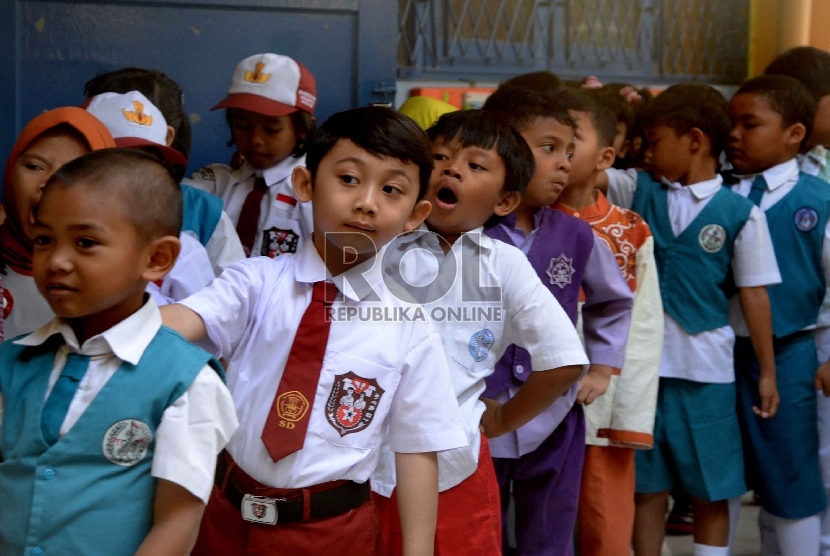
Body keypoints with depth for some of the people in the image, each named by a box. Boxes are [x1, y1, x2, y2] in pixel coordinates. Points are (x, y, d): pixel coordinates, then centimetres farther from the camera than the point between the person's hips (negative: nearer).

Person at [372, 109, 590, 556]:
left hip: (455, 470, 0)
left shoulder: (504, 264, -3)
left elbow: (564, 360, -3)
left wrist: (505, 419, 4)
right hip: (364, 463, 0)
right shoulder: (379, 246, -2)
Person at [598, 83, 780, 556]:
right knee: (647, 487, 12)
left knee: (712, 492, 8)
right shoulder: (638, 190, 4)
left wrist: (768, 371, 1)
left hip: (706, 370, -2)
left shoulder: (740, 212, -5)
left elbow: (755, 294, -1)